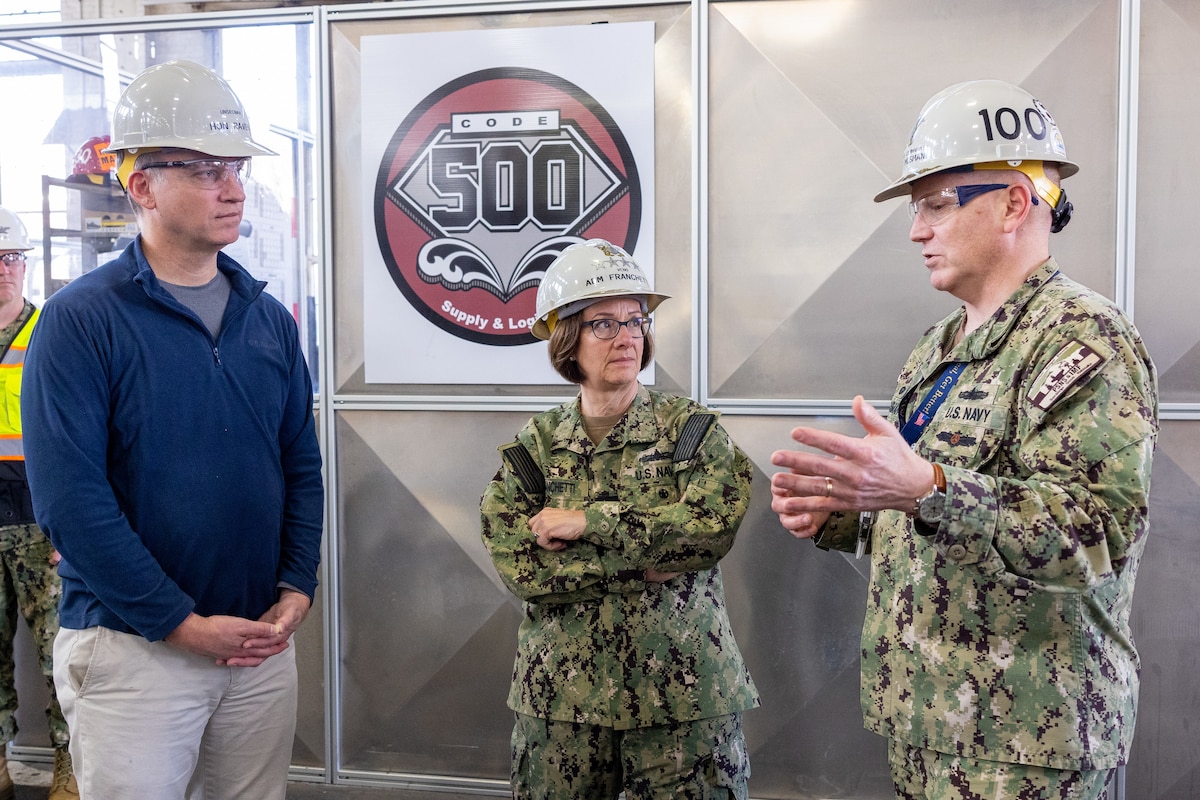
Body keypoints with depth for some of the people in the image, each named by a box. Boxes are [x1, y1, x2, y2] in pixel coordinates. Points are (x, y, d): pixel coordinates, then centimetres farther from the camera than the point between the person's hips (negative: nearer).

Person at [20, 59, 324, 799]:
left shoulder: (268, 316, 5)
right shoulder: (81, 320, -10)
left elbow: (302, 466, 7)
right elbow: (69, 497, -16)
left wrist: (297, 591, -4)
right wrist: (182, 622, -16)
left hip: (263, 641, 5)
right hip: (133, 647, -4)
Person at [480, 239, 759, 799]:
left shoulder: (693, 430, -1)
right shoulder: (535, 444, 1)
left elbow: (715, 523, -19)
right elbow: (516, 567, -10)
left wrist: (586, 522, -17)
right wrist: (642, 564, -15)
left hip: (683, 691, -1)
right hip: (562, 694, 2)